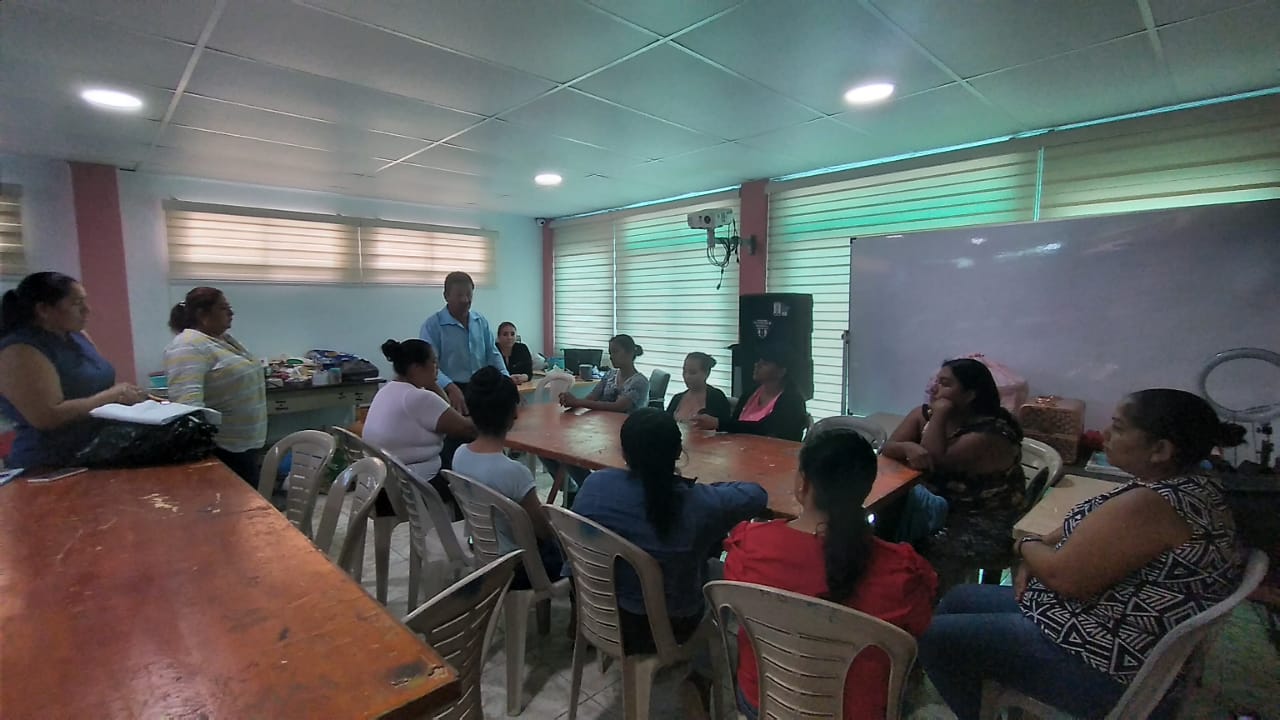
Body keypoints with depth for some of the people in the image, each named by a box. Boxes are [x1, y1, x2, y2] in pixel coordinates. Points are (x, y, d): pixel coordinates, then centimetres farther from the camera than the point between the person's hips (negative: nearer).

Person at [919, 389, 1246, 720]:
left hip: (1109, 670, -10)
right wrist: (1037, 557, 0)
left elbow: (1064, 577, -25)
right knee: (957, 600, 16)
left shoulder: (1149, 505, -28)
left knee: (936, 636, -6)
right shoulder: (1195, 485, 6)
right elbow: (1092, 530, 15)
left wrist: (1028, 544, -5)